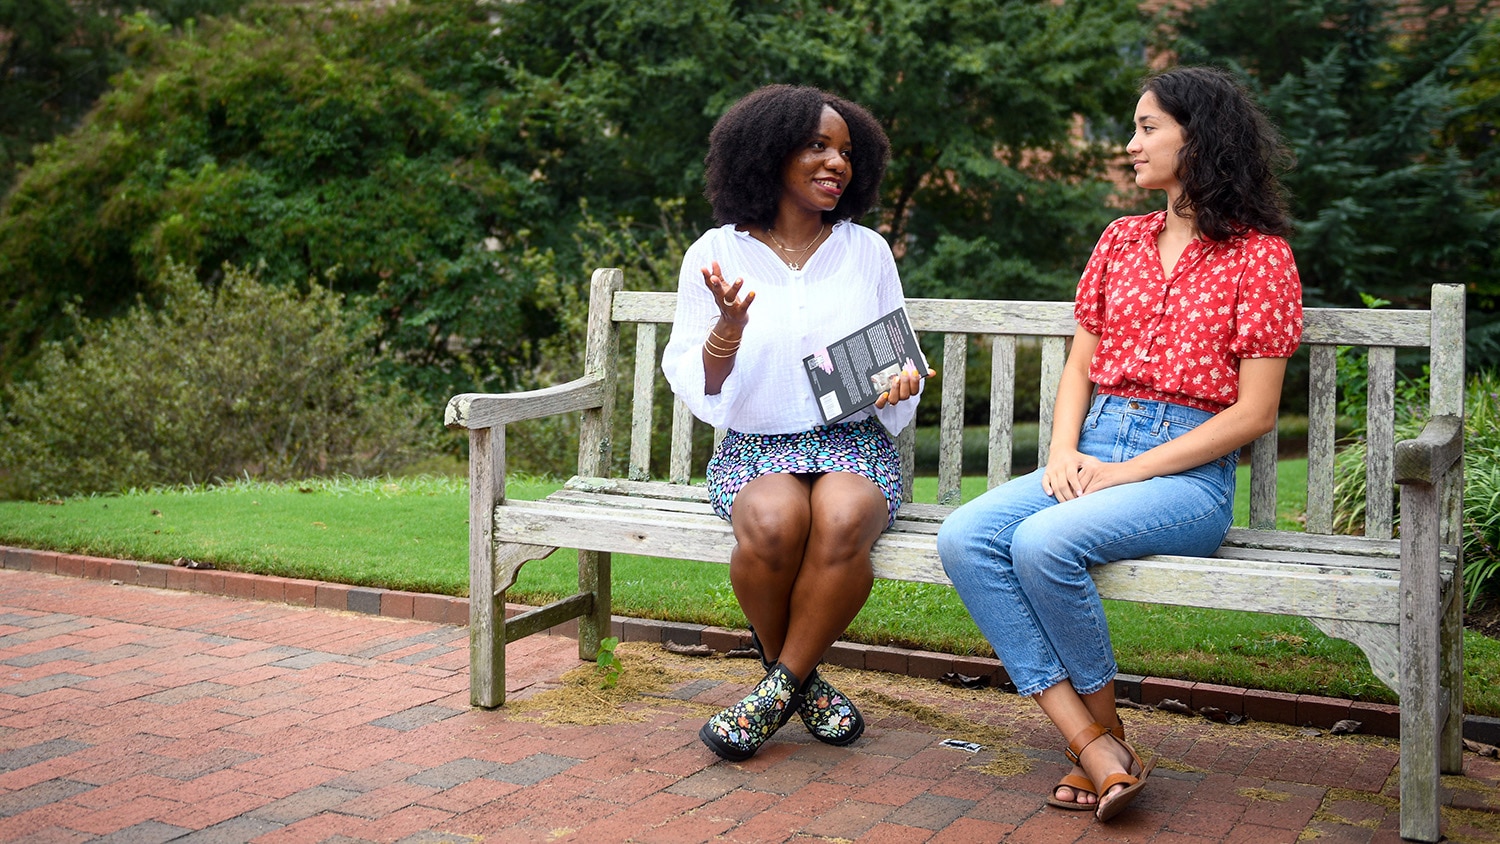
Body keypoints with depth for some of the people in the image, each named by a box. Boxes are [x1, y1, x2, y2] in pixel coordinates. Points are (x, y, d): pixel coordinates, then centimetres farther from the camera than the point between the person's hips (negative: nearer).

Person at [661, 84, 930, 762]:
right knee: (773, 521, -35)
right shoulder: (716, 253, 3)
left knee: (844, 519, -34)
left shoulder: (867, 251, 9)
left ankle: (778, 688, -13)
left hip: (855, 445, 1)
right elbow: (697, 389, -1)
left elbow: (900, 362, 16)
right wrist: (729, 328, -20)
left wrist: (899, 385, -8)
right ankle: (802, 679, -6)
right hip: (754, 448, -1)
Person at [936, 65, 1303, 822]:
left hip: (1188, 471, -6)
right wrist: (1064, 452, -3)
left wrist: (1128, 472, -13)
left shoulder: (1259, 255, -1)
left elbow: (1253, 413, -6)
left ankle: (1106, 733, -9)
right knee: (963, 537, -22)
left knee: (1043, 541, -33)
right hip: (1093, 450, 6)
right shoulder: (1122, 240, 17)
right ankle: (1097, 753, -24)